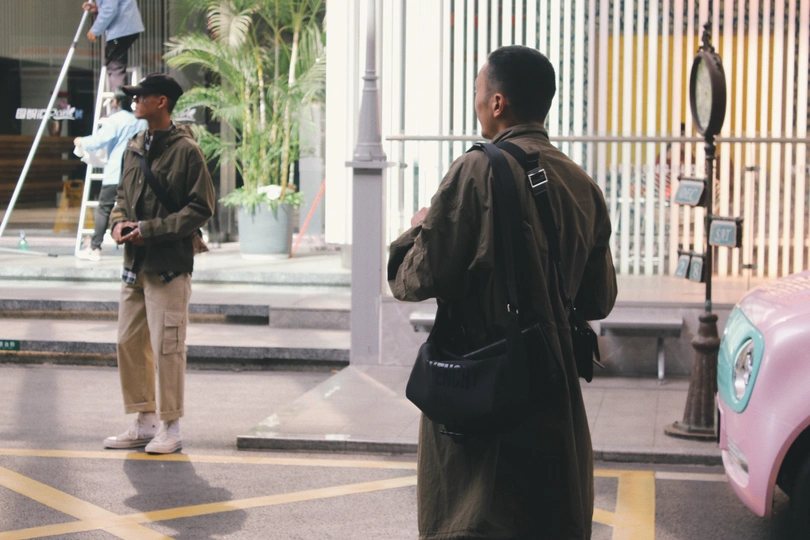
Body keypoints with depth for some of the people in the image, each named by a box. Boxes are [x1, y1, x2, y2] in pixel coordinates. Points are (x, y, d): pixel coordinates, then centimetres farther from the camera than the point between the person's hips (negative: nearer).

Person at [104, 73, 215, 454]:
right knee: (129, 343, 10)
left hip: (169, 266, -8)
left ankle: (170, 429, 8)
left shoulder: (185, 150, -9)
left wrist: (150, 230, -16)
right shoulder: (134, 148, 13)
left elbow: (201, 208, -12)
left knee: (166, 348, -4)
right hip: (134, 265, 8)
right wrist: (118, 222, 1)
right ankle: (143, 423, 22)